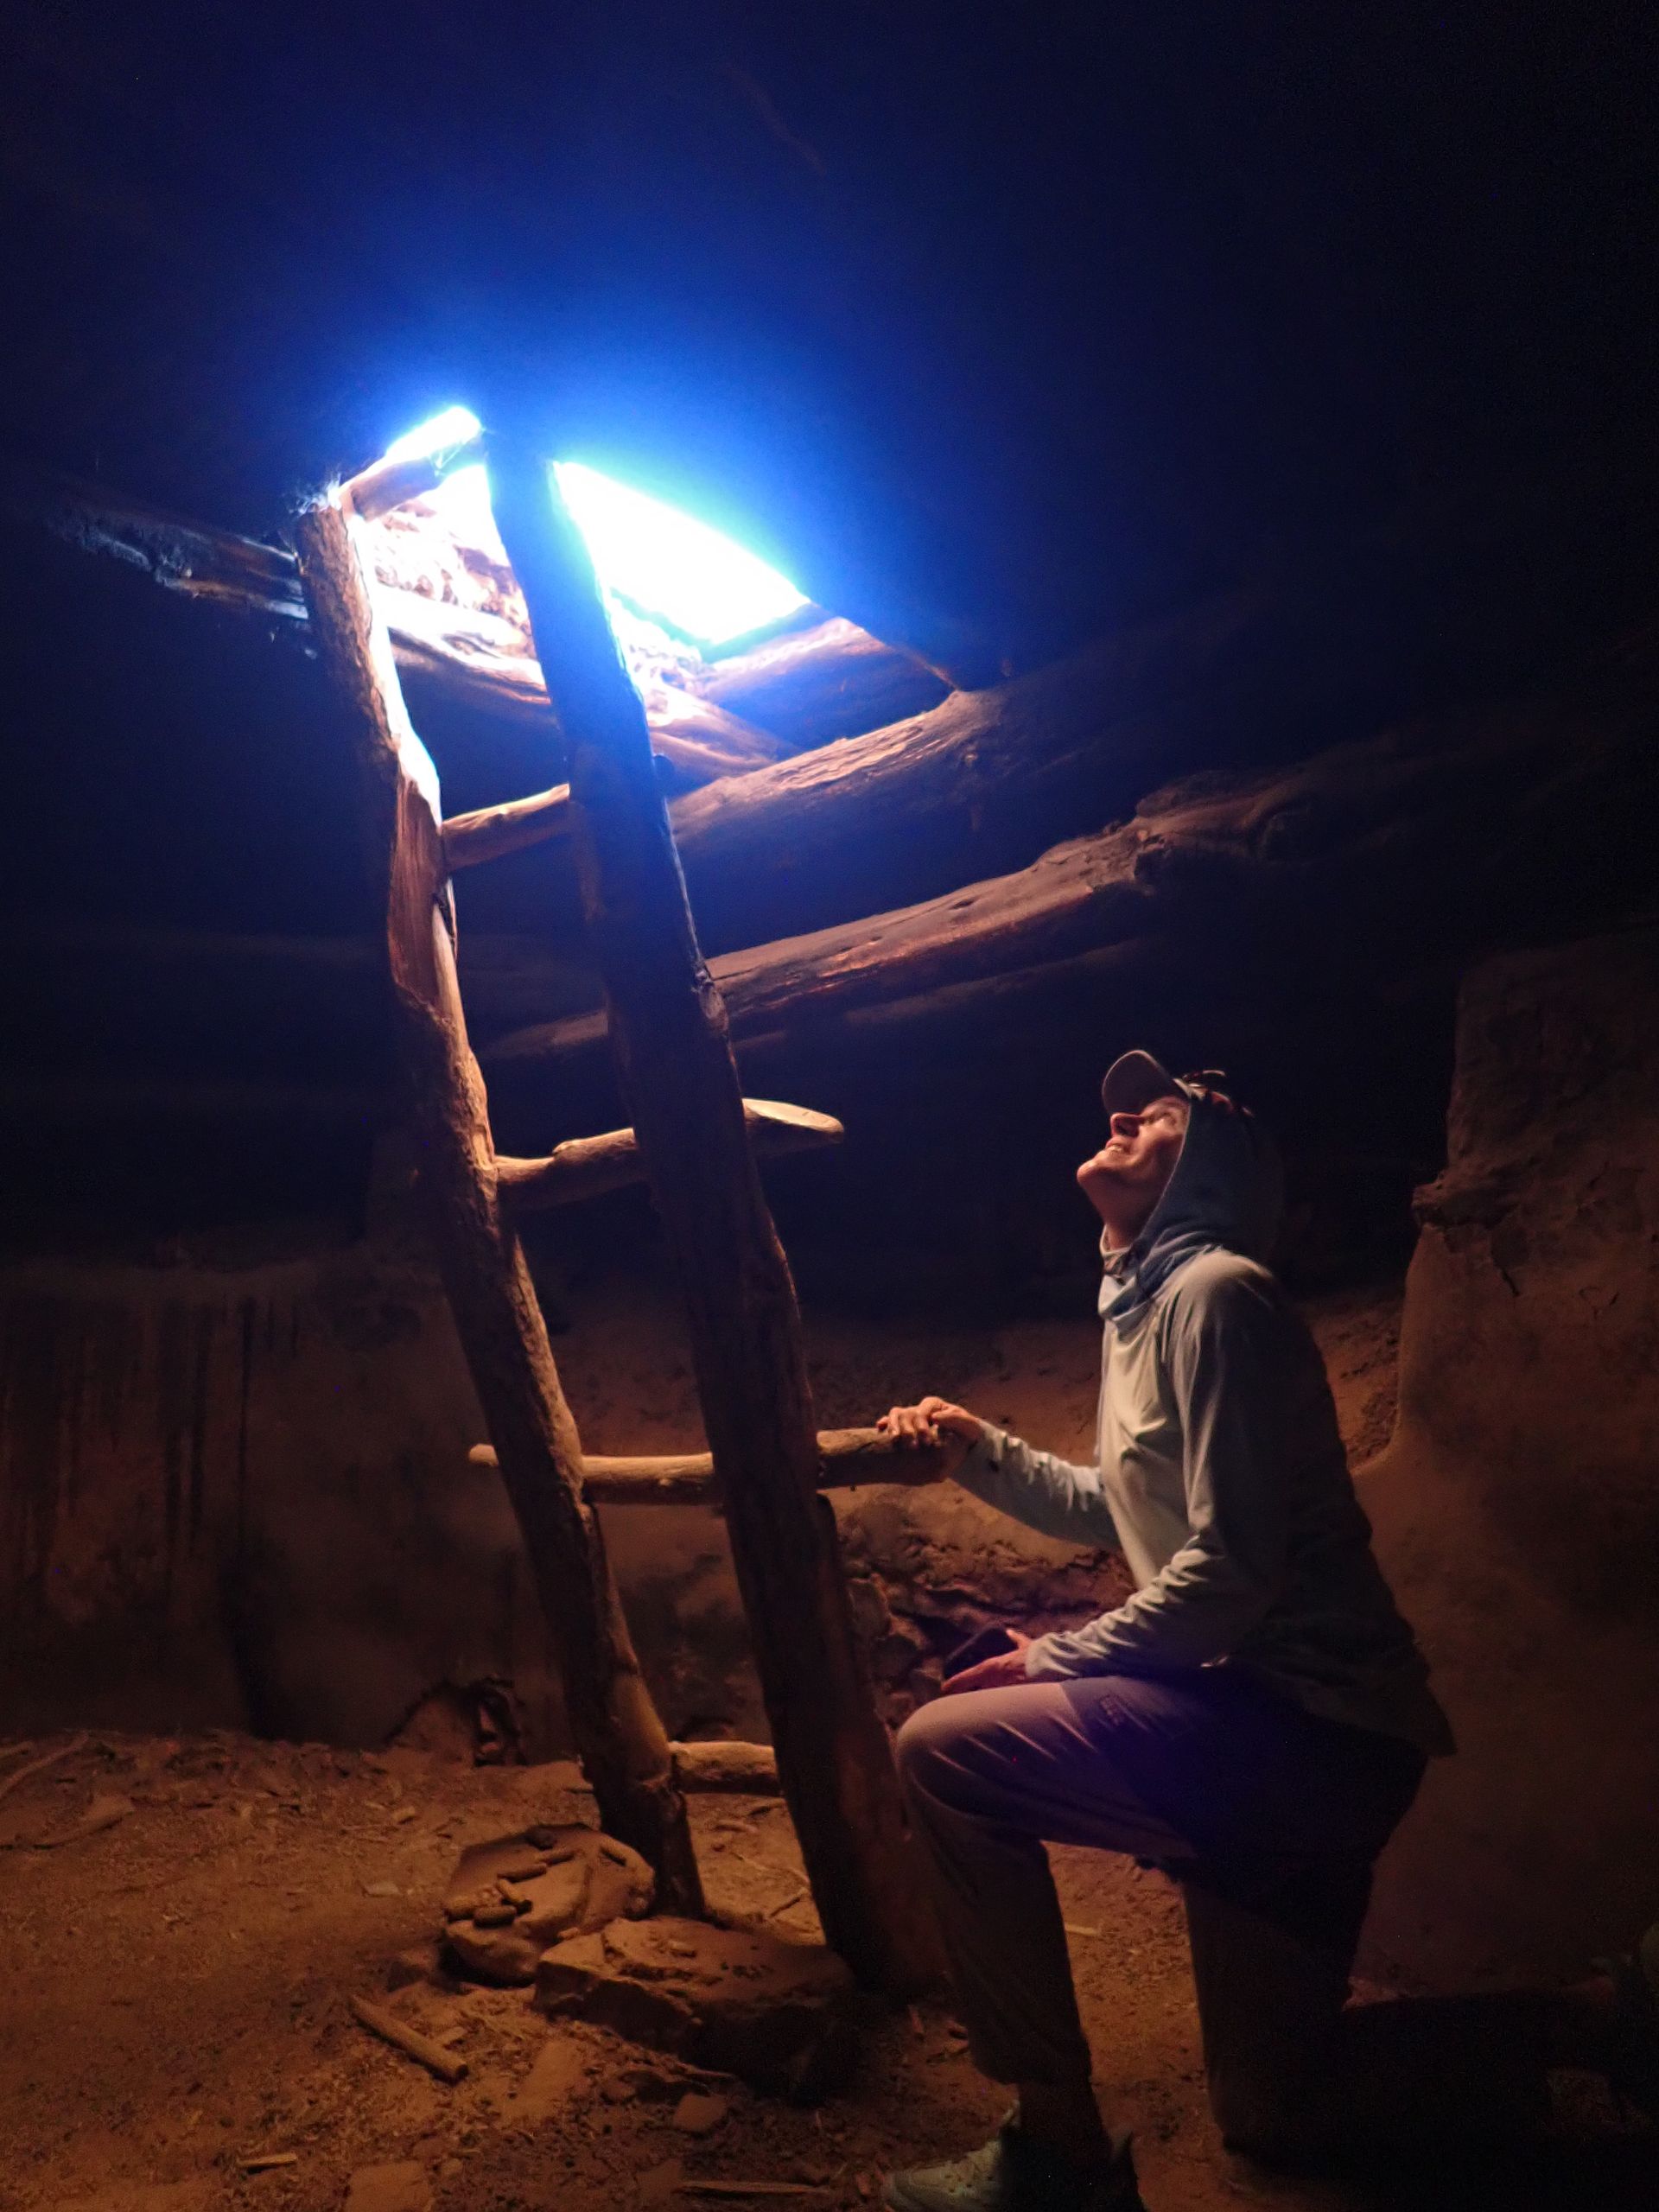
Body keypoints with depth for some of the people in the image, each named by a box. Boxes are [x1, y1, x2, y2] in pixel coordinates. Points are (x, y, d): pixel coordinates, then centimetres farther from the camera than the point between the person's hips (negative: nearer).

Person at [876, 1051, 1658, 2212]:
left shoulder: (1213, 1290, -16)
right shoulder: (1143, 1303, 14)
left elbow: (1229, 1568, -23)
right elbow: (1120, 1513, 27)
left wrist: (1054, 1661, -11)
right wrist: (983, 1449, 18)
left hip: (1308, 1729, -10)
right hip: (1274, 1729, 10)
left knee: (947, 1752, -17)